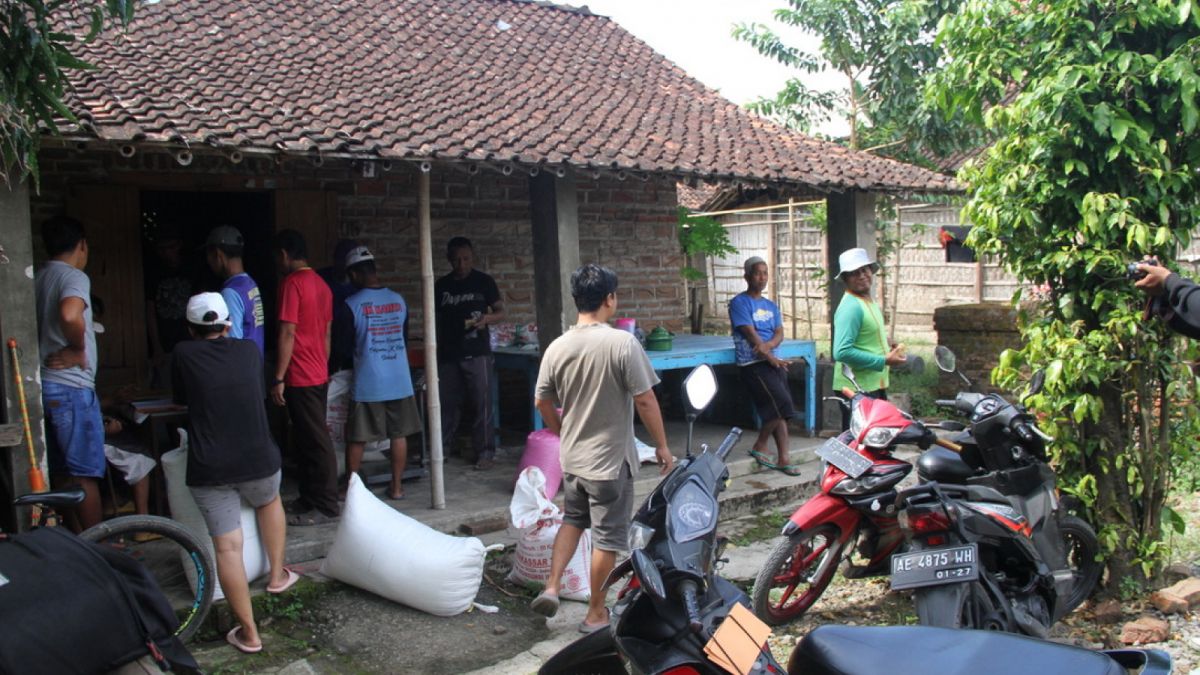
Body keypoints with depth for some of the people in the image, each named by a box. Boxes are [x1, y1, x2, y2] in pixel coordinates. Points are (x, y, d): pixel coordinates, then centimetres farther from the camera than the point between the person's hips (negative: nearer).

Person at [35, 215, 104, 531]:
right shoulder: (74, 277, -12)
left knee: (62, 475, 14)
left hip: (44, 385, 8)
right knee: (86, 476, -1)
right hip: (71, 388, -8)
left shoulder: (37, 279, 13)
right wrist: (79, 349, -16)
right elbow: (70, 314, -32)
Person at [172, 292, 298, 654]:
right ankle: (277, 574, 36)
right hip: (259, 461, 2)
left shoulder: (183, 354, 0)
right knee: (269, 502, 33)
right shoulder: (249, 350, 6)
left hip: (209, 471, -2)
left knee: (227, 548, 2)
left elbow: (181, 399, 17)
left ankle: (248, 633, 4)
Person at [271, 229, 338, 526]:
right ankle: (310, 498, 24)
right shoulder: (321, 284, 12)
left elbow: (287, 333, -18)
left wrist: (278, 378, -16)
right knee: (307, 440, 16)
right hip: (319, 375, 9)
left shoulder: (292, 283, -14)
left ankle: (326, 507, 3)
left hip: (299, 378, -9)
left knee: (315, 442, -3)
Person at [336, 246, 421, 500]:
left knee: (356, 439, 9)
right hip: (399, 380, 4)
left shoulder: (351, 305, -11)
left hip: (367, 383, -3)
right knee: (399, 434, 11)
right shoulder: (399, 300, 2)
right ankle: (397, 486, 16)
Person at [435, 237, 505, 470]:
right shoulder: (441, 286, 10)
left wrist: (487, 318, -18)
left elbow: (501, 312, 4)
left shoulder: (484, 282, 1)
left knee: (482, 403, -3)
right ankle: (441, 449, 20)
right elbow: (435, 319, 16)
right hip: (448, 355, 3)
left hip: (477, 354, -3)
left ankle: (485, 452, 5)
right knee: (446, 403, 8)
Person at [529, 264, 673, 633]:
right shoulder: (623, 343, -18)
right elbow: (645, 401, -16)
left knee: (572, 520, 26)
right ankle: (596, 614, 20)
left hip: (572, 459, 5)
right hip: (611, 460, -5)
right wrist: (662, 445, -4)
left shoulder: (557, 347, -3)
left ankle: (551, 587, 16)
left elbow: (542, 401, 6)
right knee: (607, 537, 9)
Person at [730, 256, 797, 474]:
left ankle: (783, 458, 5)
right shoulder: (740, 303, -4)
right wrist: (771, 358, -12)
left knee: (778, 410, 2)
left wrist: (768, 345, -15)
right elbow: (751, 334, -11)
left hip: (773, 361, 7)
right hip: (752, 364, -7)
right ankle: (760, 446, 1)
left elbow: (779, 334, 7)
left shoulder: (771, 306, 18)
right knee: (781, 403, -15)